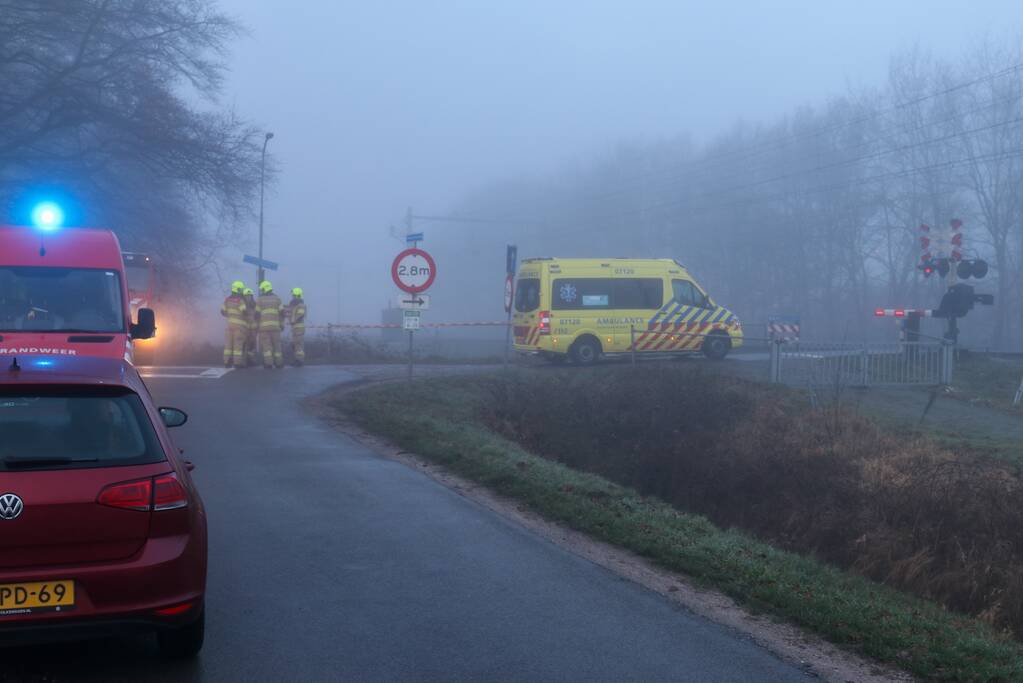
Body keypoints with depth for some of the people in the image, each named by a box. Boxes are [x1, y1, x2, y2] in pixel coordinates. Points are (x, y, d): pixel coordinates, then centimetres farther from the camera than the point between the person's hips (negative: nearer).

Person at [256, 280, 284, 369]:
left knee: (266, 345, -1)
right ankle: (279, 363, 7)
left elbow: (257, 314, 1)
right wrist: (282, 324, 10)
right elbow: (282, 312, 1)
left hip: (263, 325, -1)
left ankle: (268, 363, -9)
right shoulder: (277, 298, 7)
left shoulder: (260, 300, 2)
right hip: (275, 325, 1)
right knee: (276, 344, 8)